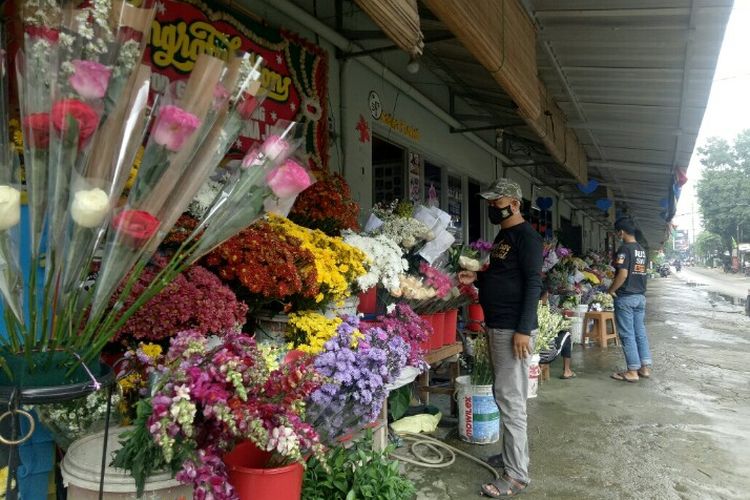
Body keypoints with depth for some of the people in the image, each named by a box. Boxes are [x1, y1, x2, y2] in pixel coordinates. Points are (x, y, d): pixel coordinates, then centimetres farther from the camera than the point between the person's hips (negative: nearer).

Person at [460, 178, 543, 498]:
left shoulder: (526, 236, -12)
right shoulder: (502, 236, 16)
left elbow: (533, 284, -18)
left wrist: (524, 330, -22)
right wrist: (477, 278, 7)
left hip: (514, 329, -9)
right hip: (497, 326, 9)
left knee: (510, 398, -5)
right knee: (505, 395, 17)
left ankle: (516, 474, 4)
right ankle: (514, 453, 30)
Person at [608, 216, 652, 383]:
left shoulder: (624, 249, -15)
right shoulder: (641, 250, 11)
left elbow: (623, 274, -22)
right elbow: (641, 272, 15)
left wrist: (611, 290, -10)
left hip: (625, 297, -8)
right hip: (640, 296, 8)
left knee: (627, 334, -2)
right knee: (640, 332, 13)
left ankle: (632, 371, 2)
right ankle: (645, 367, 16)